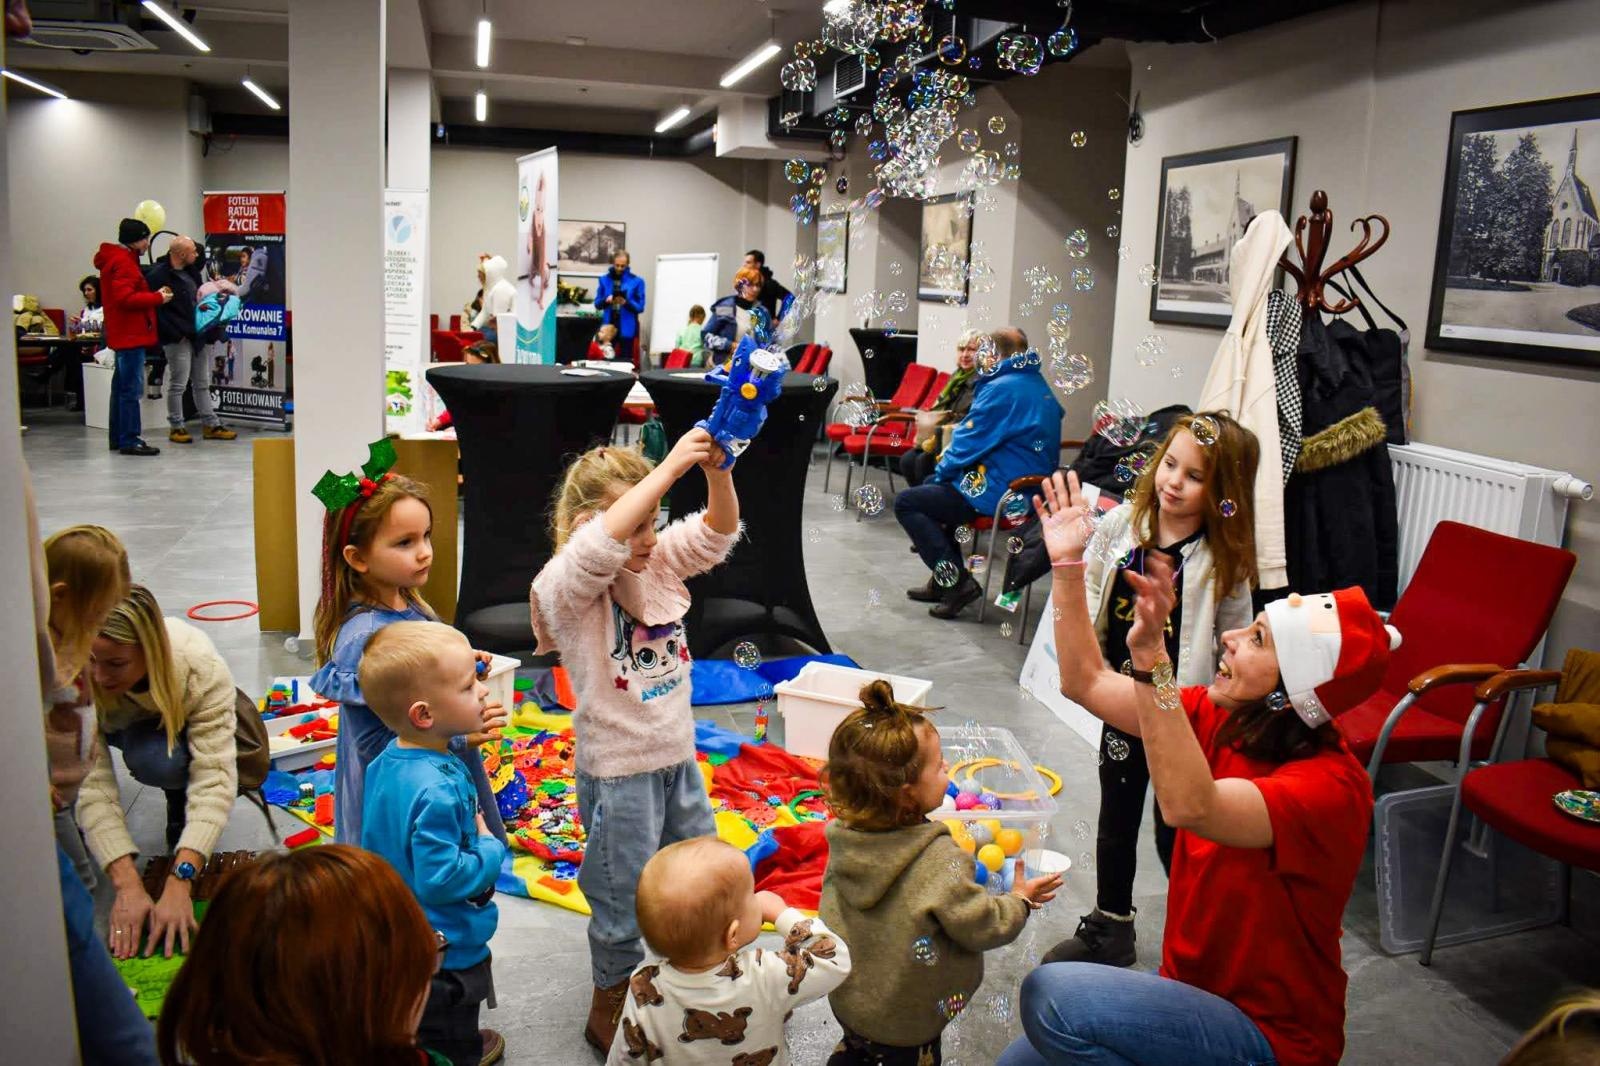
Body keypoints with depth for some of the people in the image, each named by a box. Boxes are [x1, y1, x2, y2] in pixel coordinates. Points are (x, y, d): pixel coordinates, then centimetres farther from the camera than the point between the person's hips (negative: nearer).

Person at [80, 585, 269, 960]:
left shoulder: (201, 667, -38)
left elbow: (214, 777, -42)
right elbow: (92, 784, -37)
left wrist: (179, 882, -50)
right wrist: (127, 885, -45)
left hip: (179, 729, -2)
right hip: (116, 728, 2)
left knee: (158, 760, -36)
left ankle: (179, 807, -2)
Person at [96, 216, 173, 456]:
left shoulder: (119, 258, 19)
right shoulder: (123, 262, -14)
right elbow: (126, 298, -23)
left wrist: (154, 294, 5)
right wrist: (158, 298, -15)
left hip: (126, 334, 11)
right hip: (130, 334, -11)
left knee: (122, 387, 15)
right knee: (132, 389, -10)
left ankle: (118, 437, 22)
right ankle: (129, 440, -9)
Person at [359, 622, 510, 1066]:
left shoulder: (386, 762, -6)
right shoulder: (436, 791, -36)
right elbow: (440, 879, -35)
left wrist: (472, 836, 2)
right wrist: (491, 850, -20)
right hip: (446, 952, -9)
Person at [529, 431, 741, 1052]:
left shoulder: (659, 564, 0)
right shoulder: (568, 588, -20)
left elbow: (717, 532, -5)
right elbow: (603, 542, -40)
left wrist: (717, 471, -24)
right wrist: (669, 468, -41)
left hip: (678, 756, 7)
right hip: (618, 771, -7)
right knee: (623, 900, 9)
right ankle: (609, 1008, 33)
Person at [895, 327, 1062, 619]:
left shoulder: (1002, 389, -17)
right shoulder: (1039, 386, 13)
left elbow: (969, 443, -16)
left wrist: (942, 470, 5)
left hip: (998, 495, -10)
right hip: (1029, 490, 10)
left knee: (905, 502, -3)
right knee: (931, 486, 28)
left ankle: (957, 580, -10)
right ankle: (943, 580, 26)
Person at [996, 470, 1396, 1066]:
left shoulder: (1330, 787, -26)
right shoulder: (1220, 722, -5)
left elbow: (1190, 806, -44)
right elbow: (1086, 683, 0)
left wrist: (1150, 655, -51)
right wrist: (1067, 567, -6)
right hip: (1191, 992, 7)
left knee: (1052, 995, -26)